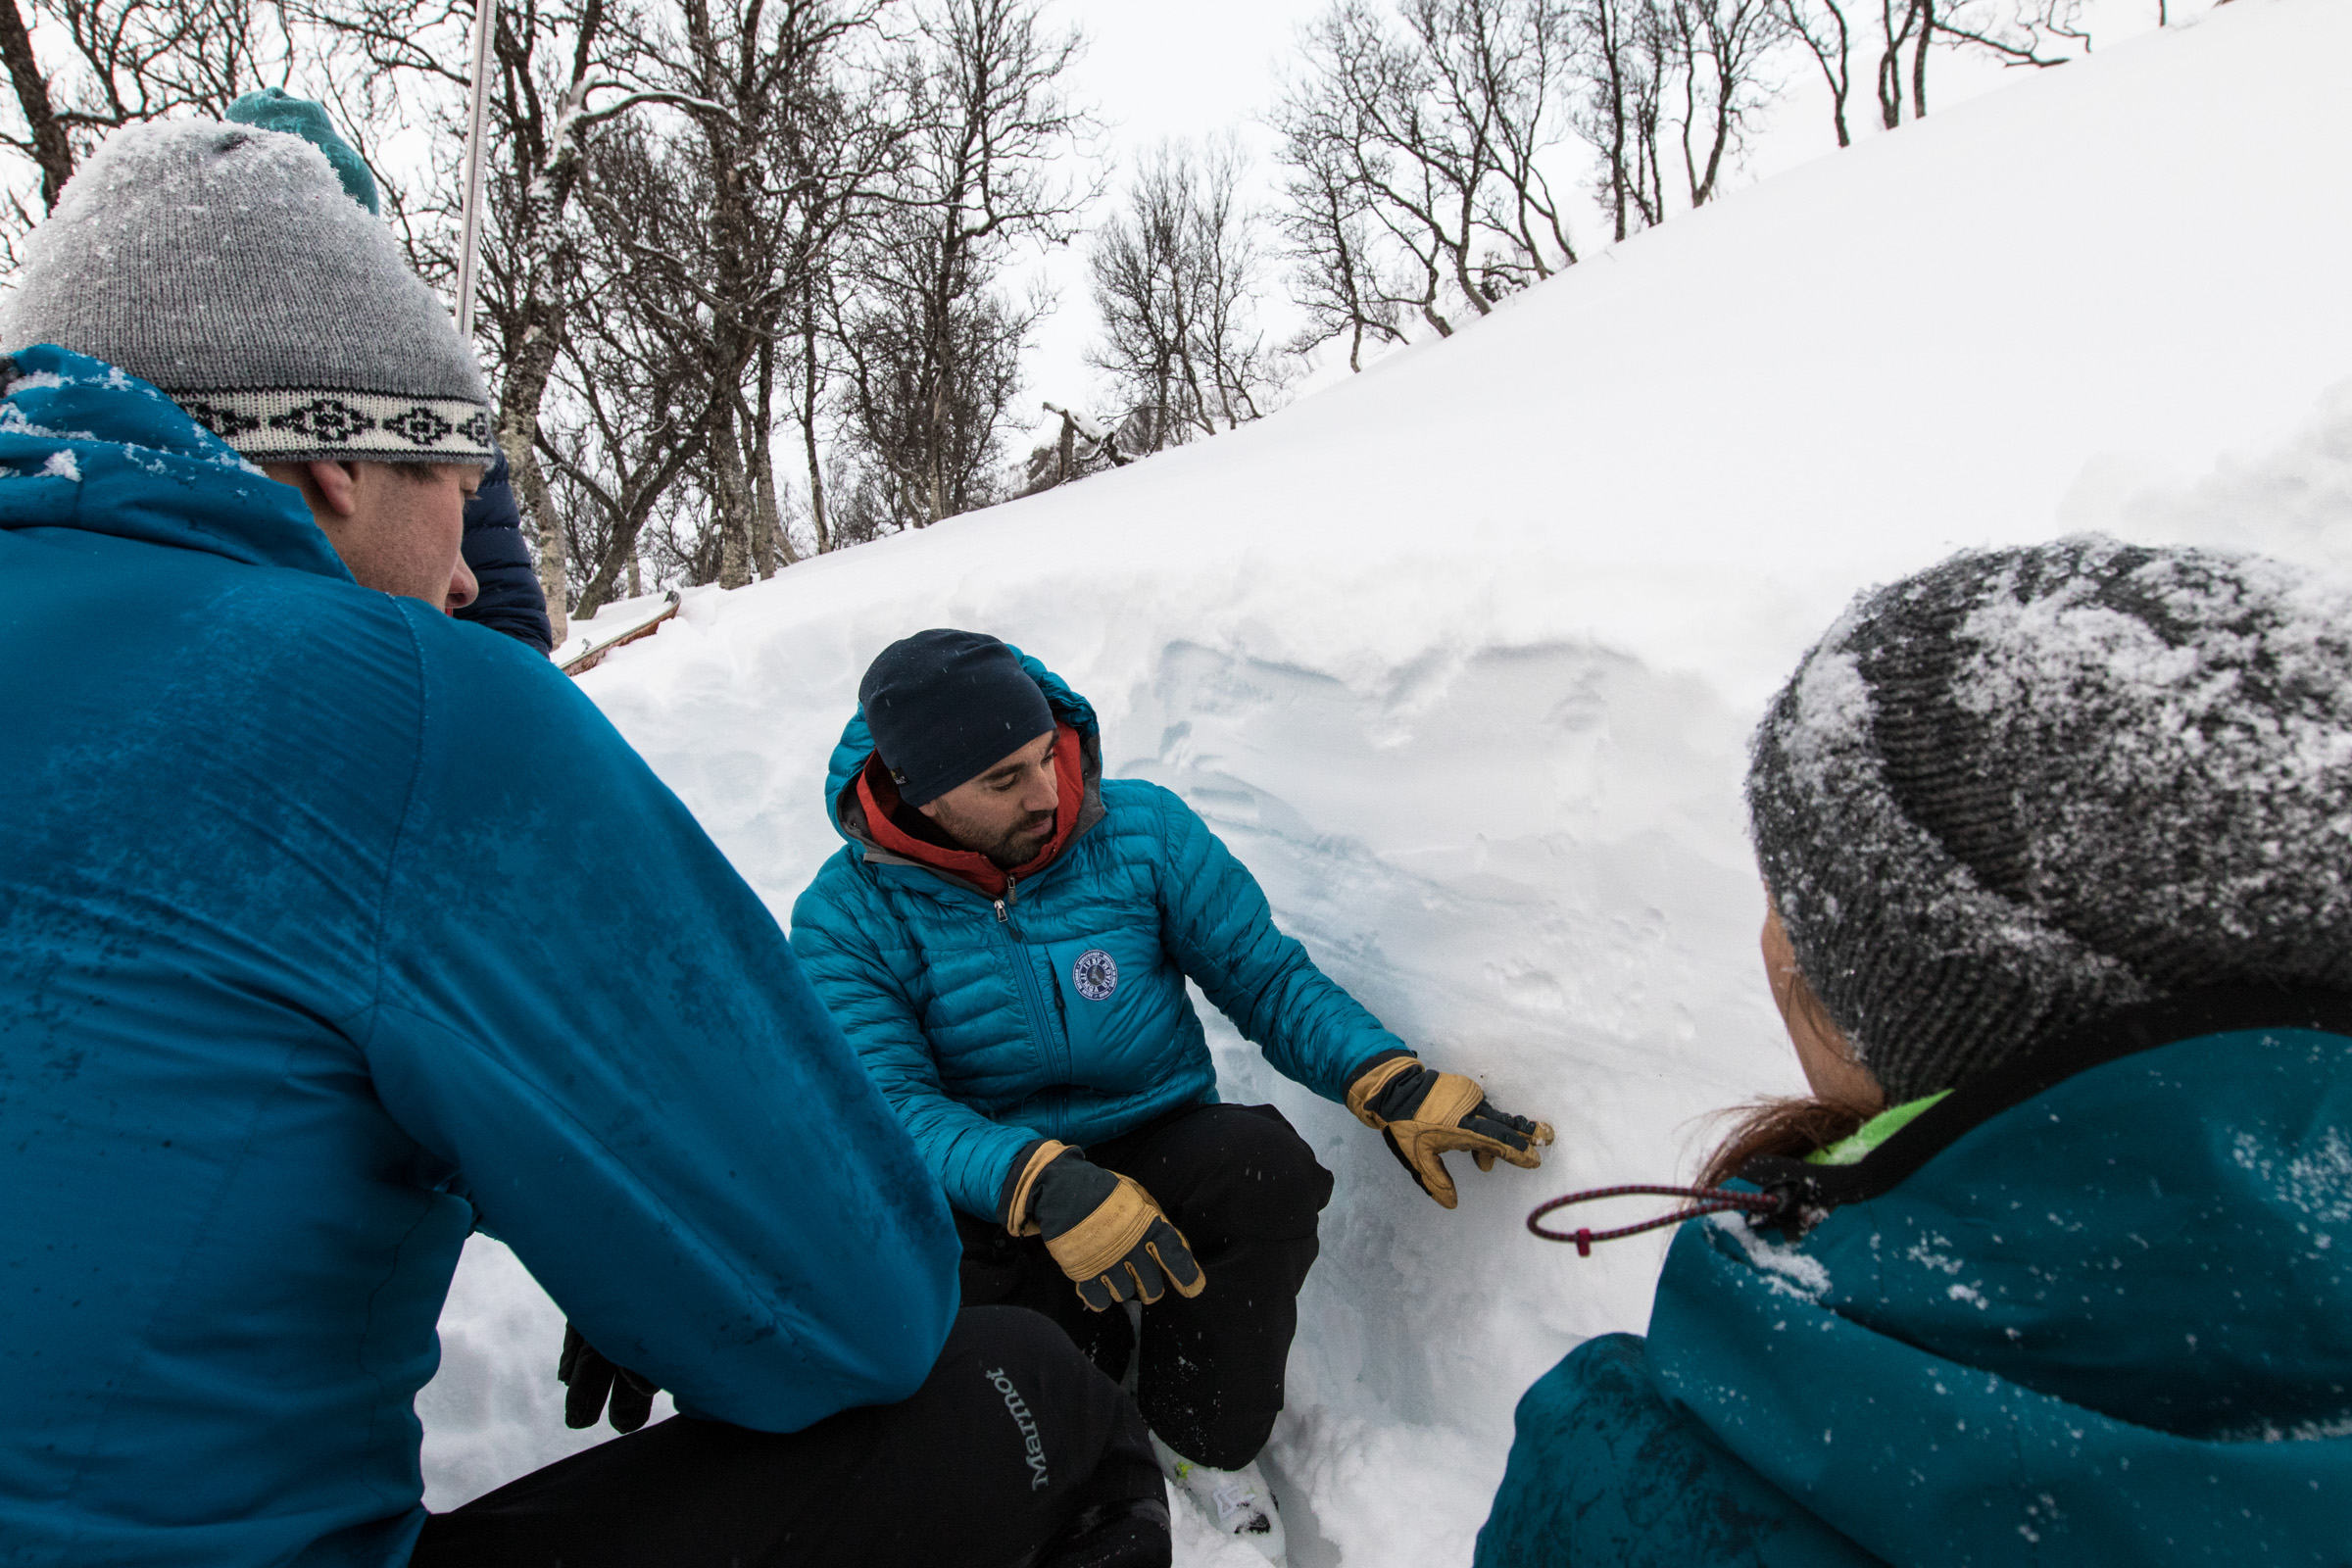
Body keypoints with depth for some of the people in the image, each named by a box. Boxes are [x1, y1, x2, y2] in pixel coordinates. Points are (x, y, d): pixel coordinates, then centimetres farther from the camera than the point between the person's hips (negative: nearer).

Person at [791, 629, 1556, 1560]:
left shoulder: (1143, 829, -6)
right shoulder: (847, 916, -10)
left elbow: (1266, 976, -3)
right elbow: (890, 1106, -20)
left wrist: (1392, 1083, -19)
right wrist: (1041, 1183, -39)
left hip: (1156, 1145, 1)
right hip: (988, 1195, 0)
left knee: (1268, 1166, -30)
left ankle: (1202, 1441, 0)